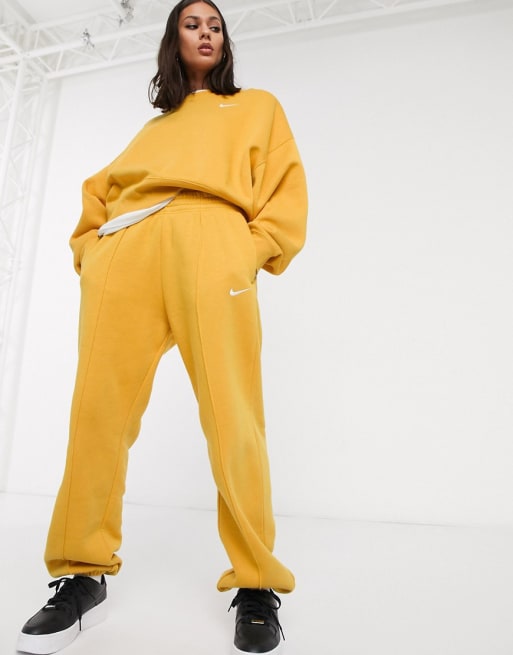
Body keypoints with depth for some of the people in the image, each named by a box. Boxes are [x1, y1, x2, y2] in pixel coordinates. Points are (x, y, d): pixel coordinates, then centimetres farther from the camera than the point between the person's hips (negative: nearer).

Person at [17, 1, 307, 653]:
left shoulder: (258, 106, 32)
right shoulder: (154, 126, 39)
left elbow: (286, 184, 16)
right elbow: (101, 186, 30)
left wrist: (257, 250, -2)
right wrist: (90, 250, 11)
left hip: (208, 243, -3)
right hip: (124, 251, 4)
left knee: (231, 412, -16)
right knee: (98, 407, -9)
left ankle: (256, 586, -3)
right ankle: (83, 574, 4)